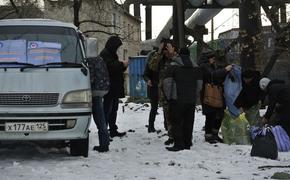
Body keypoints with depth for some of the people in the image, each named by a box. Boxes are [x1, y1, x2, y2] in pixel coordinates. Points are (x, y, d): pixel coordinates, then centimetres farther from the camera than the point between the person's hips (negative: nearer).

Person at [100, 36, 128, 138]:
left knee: (113, 109, 13)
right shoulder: (105, 54, -11)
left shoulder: (111, 54, 20)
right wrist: (122, 64, -14)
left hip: (115, 88, 10)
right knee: (107, 109, -10)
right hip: (109, 88, -10)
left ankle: (113, 130, 19)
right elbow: (110, 66, -24)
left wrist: (123, 66, 7)